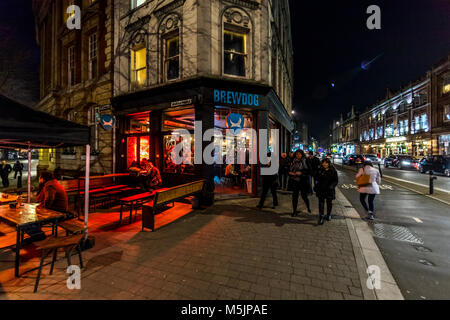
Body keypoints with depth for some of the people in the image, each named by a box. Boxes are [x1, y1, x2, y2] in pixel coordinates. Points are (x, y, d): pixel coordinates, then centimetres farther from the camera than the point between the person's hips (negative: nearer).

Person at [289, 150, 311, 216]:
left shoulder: (305, 161, -5)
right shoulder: (294, 161, 8)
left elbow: (308, 171, -8)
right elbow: (290, 170, 16)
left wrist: (301, 173, -19)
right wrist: (290, 172, -4)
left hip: (303, 181, -3)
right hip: (295, 181, 4)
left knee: (304, 195, 3)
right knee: (294, 196, 4)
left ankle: (308, 207, 34)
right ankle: (294, 211, 15)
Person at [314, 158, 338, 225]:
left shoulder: (333, 171, -4)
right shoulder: (320, 170, 1)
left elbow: (336, 181, -2)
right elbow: (316, 177, 12)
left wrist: (332, 185, -19)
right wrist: (316, 183, -3)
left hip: (329, 190, 0)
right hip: (321, 189, 0)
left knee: (329, 202, 15)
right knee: (321, 203, -4)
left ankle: (328, 215, 37)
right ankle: (321, 218, -4)